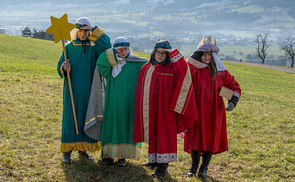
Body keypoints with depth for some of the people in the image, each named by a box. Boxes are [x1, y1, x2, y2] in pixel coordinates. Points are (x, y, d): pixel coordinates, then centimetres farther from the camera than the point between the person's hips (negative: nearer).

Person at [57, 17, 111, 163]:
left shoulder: (93, 47, 3)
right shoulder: (69, 47, 3)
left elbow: (107, 47, -18)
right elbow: (60, 68, 6)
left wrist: (94, 31, -14)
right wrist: (64, 68, -17)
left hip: (88, 90, 1)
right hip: (72, 89, -1)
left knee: (87, 117, 5)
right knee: (70, 117, -3)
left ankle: (83, 149, 17)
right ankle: (67, 151, 3)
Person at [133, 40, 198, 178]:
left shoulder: (172, 68, -4)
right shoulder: (146, 69, 9)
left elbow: (184, 70, -24)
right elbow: (140, 90, 14)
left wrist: (173, 53, -22)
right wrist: (140, 109, 13)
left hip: (165, 108, -5)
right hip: (149, 109, 5)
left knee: (164, 135, -4)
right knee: (152, 134, 14)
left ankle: (163, 165, -2)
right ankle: (154, 160, 28)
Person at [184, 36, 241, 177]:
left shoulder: (220, 71, 4)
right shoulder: (195, 69, -1)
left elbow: (234, 86, 12)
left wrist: (233, 101, -4)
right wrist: (196, 55, -19)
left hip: (214, 111, 1)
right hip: (197, 110, -1)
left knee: (211, 138, 6)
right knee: (195, 136, 2)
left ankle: (204, 166, 24)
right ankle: (194, 164, 22)